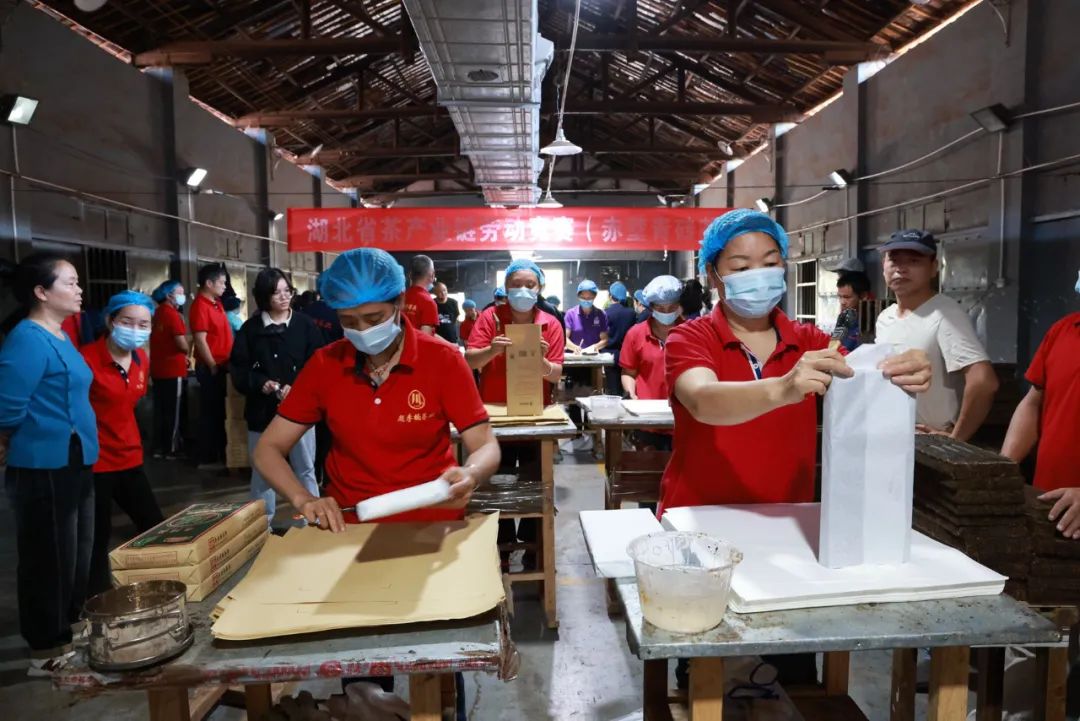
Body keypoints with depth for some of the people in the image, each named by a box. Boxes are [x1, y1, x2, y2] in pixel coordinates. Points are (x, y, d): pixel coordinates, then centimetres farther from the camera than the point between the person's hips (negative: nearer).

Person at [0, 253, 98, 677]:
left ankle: (69, 635, 35)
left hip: (72, 465, 9)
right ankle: (48, 652, 17)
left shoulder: (61, 338, 11)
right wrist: (34, 442, -5)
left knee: (77, 557, 19)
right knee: (50, 560, 2)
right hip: (44, 470, -9)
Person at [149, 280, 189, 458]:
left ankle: (159, 448, 18)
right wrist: (188, 351, 3)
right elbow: (183, 346, -18)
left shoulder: (157, 314, 11)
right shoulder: (173, 314, -14)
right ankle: (172, 449, 6)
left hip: (158, 370, 8)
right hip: (173, 371, -8)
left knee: (160, 410, 12)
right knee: (174, 412, 1)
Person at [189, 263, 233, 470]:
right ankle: (207, 459, 9)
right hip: (211, 368, -9)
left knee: (220, 412, 15)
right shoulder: (200, 306, -15)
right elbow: (200, 340, -20)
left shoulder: (216, 303, 13)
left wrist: (226, 363, 15)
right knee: (211, 413, -1)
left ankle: (218, 454, 25)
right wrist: (213, 367, -17)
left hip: (221, 365, 9)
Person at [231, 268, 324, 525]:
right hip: (262, 410, 1)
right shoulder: (250, 328, 1)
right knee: (262, 472, 13)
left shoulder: (305, 325, -2)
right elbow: (237, 368, 1)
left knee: (305, 470, 9)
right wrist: (260, 382, -16)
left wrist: (296, 387, -18)